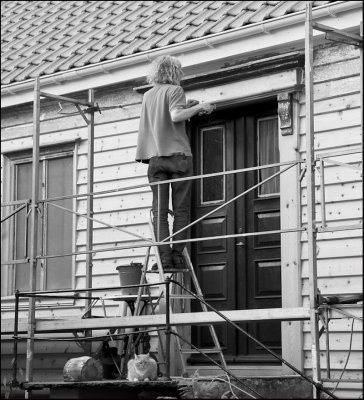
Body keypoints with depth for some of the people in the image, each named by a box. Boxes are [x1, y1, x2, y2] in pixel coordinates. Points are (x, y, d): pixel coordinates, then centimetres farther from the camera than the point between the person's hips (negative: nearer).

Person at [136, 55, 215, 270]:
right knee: (181, 210, 0)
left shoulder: (148, 95, 18)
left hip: (155, 157, 5)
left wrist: (187, 107, 25)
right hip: (177, 155, -5)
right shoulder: (174, 90, -1)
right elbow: (176, 116, -16)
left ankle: (165, 257, -7)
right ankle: (178, 255, -5)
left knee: (159, 211, 1)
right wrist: (199, 107, -6)